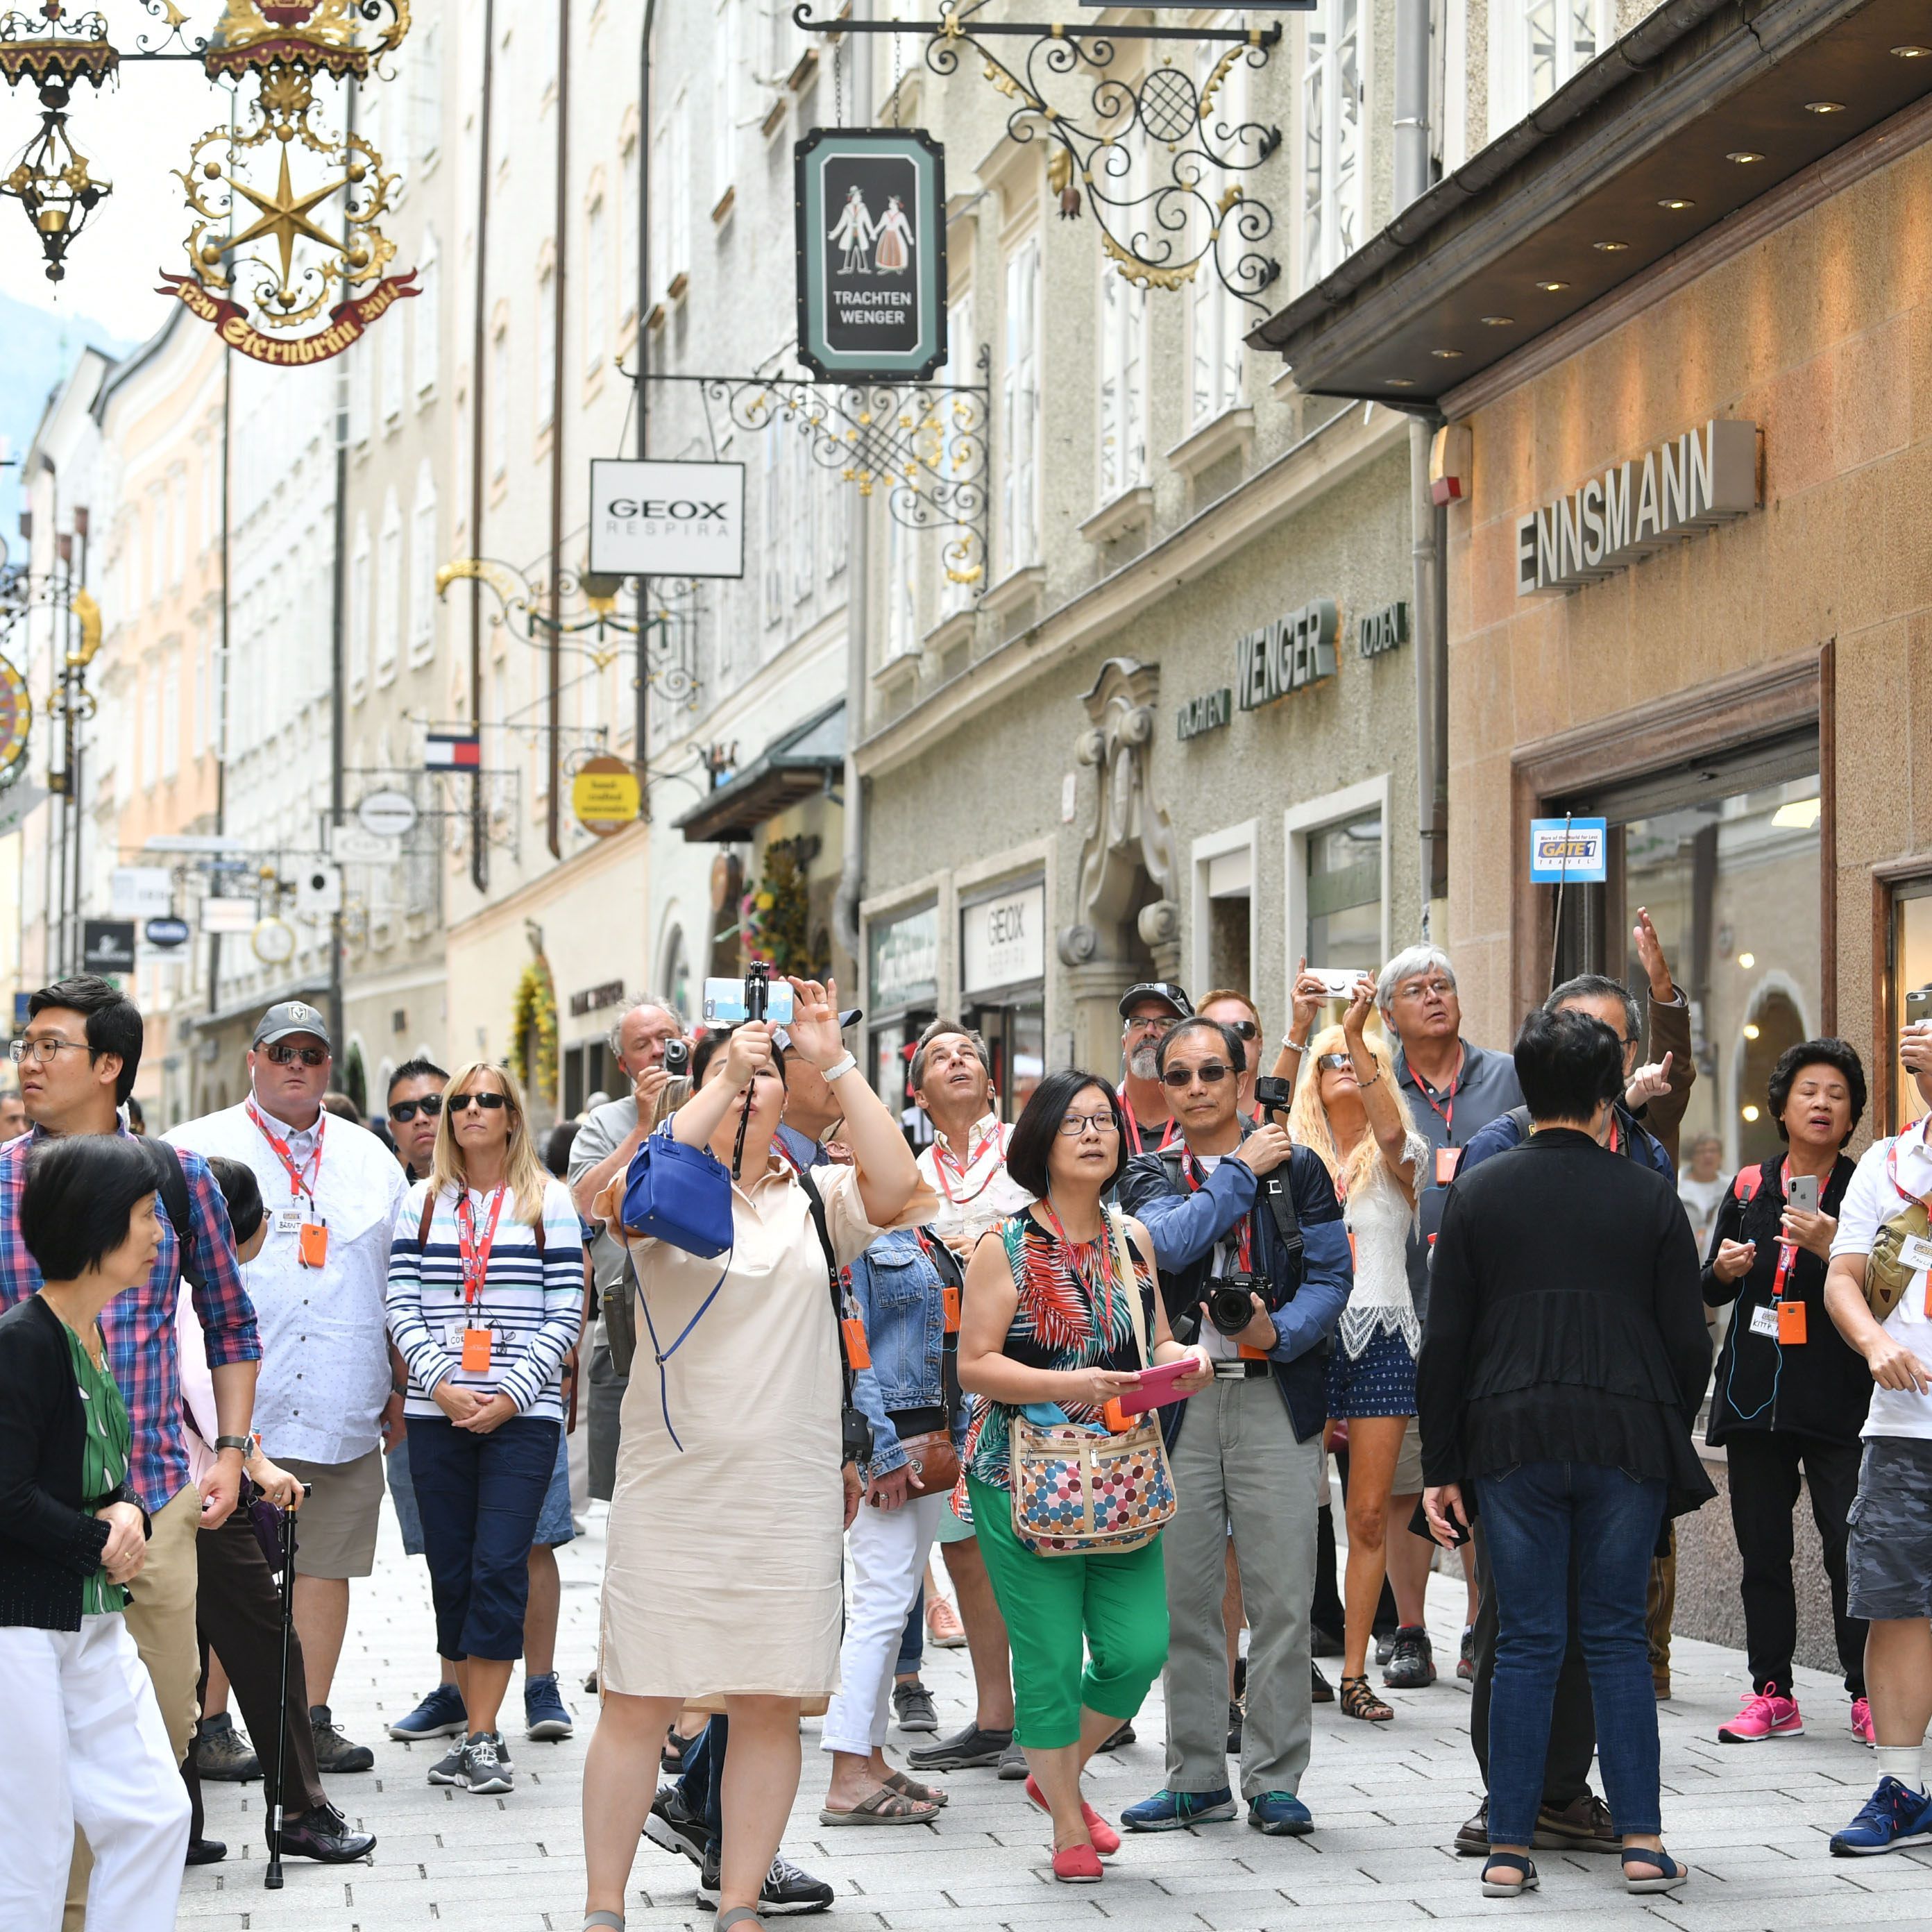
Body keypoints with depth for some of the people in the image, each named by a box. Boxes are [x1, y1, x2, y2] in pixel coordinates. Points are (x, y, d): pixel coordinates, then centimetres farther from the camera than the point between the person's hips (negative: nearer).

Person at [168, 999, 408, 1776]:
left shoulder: (371, 1159, 17)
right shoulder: (196, 1150, 5)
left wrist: (399, 1383, 15)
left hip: (343, 1412, 3)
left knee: (326, 1563, 4)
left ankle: (312, 1720, 10)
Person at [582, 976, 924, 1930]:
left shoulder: (816, 1197, 9)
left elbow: (897, 1186, -10)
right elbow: (614, 1200, -20)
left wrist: (834, 1062, -12)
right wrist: (722, 1082, -20)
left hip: (790, 1491, 2)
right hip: (671, 1484, -2)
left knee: (771, 1705, 5)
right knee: (638, 1701, 0)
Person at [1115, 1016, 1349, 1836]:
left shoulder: (1297, 1167, 9)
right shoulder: (1150, 1175, 11)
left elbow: (1330, 1273, 3)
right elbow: (1171, 1242, -11)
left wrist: (1281, 1332, -14)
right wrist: (1242, 1170, -6)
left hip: (1274, 1395, -1)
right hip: (1179, 1399, 1)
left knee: (1282, 1600, -3)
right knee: (1182, 1599, 4)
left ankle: (1274, 1780, 6)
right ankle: (1197, 1777, 14)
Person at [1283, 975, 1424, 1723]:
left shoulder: (1396, 1155, 6)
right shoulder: (1295, 1153, 8)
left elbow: (1392, 1134, -18)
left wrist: (1358, 1034, -28)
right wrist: (1300, 1027, -23)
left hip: (1382, 1337, 0)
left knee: (1371, 1513, 0)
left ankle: (1355, 1674, 5)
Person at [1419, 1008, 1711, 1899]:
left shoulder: (1477, 1192, 2)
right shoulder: (1650, 1196, 1)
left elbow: (1444, 1342, 1)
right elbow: (1689, 1340, 3)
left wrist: (1440, 1467, 6)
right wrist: (1672, 1434, 18)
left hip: (1511, 1440, 0)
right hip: (1628, 1440, 0)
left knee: (1526, 1643, 5)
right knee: (1617, 1639, 8)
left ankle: (1509, 1849, 5)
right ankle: (1641, 1840, 6)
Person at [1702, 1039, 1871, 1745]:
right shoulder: (1749, 1188, 12)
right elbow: (1711, 1291, 18)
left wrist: (1831, 1248, -22)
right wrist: (1723, 1268, -4)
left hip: (1838, 1395, -3)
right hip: (1756, 1390, 4)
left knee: (1851, 1547, -9)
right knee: (1762, 1550, 4)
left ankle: (1867, 1695, -1)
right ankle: (1772, 1693, 11)